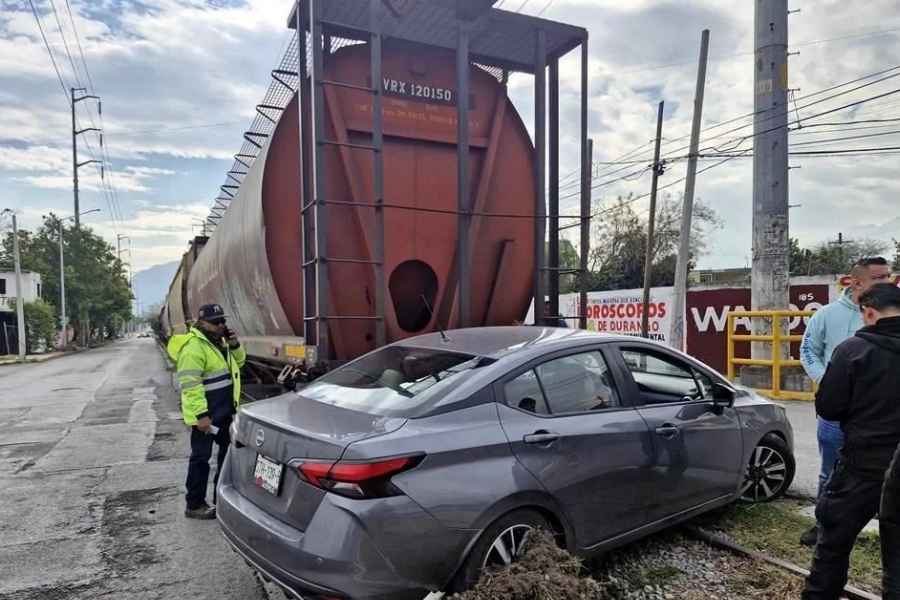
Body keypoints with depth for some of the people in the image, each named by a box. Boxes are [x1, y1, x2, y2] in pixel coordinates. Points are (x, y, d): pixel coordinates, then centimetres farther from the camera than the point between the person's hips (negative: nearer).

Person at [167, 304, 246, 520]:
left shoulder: (219, 342, 9)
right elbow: (190, 385, -24)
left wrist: (234, 345, 0)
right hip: (206, 413, -10)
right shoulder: (193, 346, -20)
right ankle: (194, 505, 13)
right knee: (201, 457, 1)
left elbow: (238, 362, 20)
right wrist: (201, 415, -27)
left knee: (228, 452, 18)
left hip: (225, 411, 10)